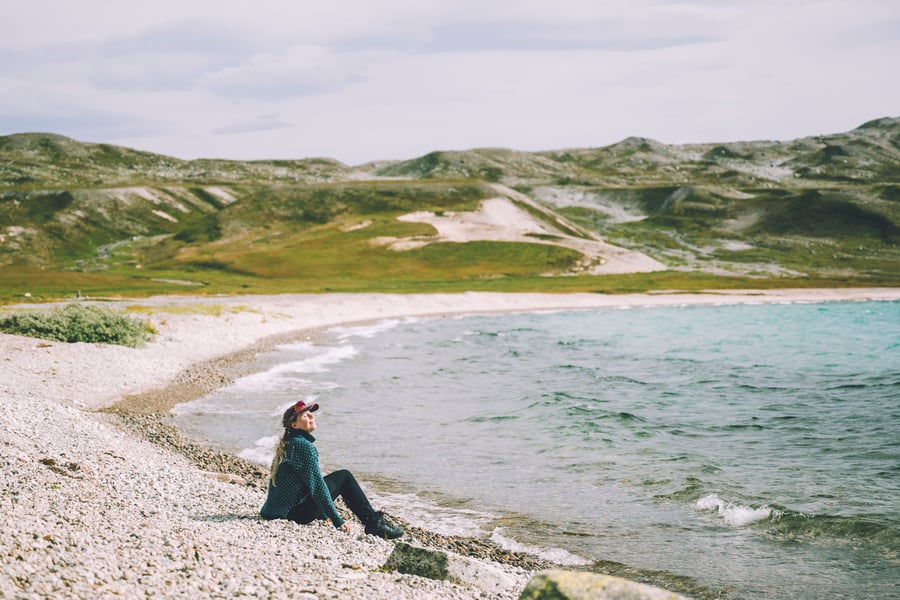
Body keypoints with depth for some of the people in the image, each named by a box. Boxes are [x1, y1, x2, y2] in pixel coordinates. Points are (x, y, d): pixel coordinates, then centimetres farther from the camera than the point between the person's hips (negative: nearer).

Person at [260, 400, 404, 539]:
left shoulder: (286, 444, 16)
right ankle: (374, 524, 3)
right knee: (344, 477, 3)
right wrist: (337, 521, -15)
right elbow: (317, 485, -18)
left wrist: (323, 513, 33)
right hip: (296, 513, -9)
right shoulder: (304, 446, -15)